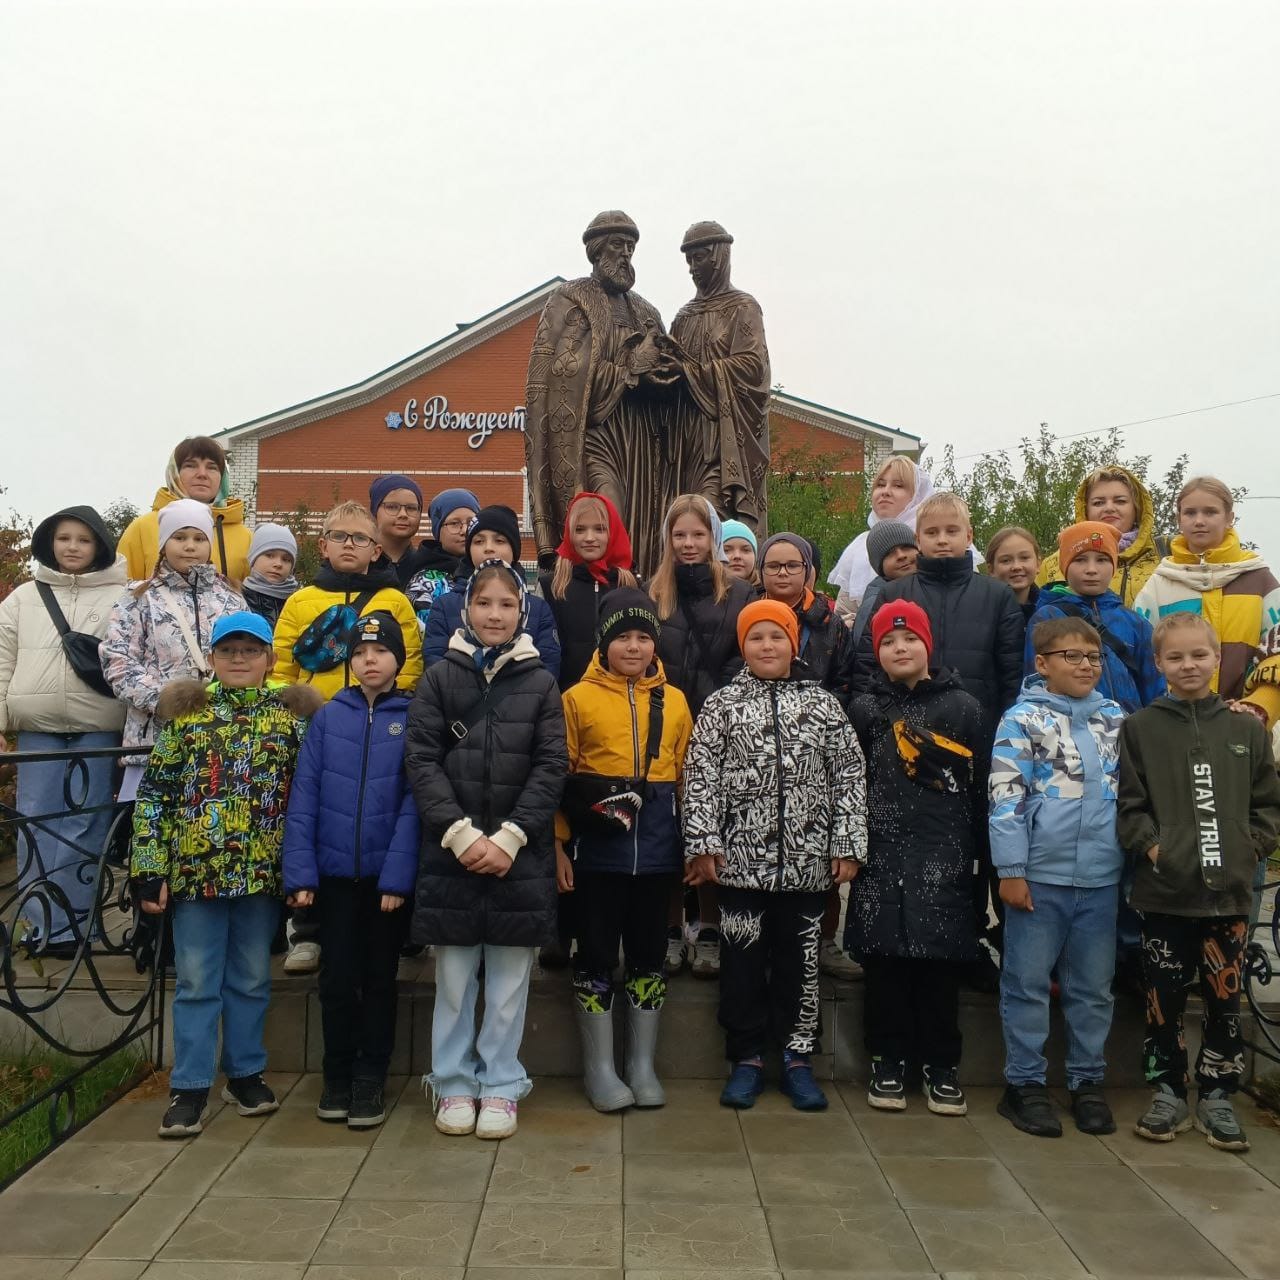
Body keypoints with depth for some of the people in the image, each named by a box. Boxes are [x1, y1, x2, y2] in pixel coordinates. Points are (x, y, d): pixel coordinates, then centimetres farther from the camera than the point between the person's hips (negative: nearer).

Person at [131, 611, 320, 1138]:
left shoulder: (291, 715, 2)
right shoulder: (185, 712, 2)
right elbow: (154, 794, 1)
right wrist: (150, 869, -4)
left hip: (263, 872, 1)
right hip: (196, 870, -1)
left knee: (252, 978, 13)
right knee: (196, 981, 6)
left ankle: (245, 1073, 27)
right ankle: (189, 1087, 16)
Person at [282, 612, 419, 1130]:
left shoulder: (415, 718, -3)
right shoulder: (328, 717, 2)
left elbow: (413, 802, -8)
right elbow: (304, 797, -1)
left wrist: (398, 874, -15)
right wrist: (299, 872, -8)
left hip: (387, 874, -1)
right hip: (334, 872, 1)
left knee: (379, 977, 10)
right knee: (338, 977, 10)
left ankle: (370, 1078, 24)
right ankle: (337, 1076, 27)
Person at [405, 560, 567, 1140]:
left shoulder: (540, 683, 4)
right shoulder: (438, 679, 4)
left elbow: (550, 767, -1)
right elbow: (422, 762, -2)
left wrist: (508, 837, -11)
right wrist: (461, 833, -13)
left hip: (520, 855, 0)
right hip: (450, 852, 0)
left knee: (509, 979, 7)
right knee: (454, 977, 9)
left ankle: (500, 1086, 21)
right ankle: (453, 1083, 24)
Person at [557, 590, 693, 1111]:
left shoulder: (674, 702, 8)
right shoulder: (578, 698, -2)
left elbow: (685, 776, 12)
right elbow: (556, 778, -2)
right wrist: (558, 845, -7)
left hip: (657, 852, 3)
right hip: (597, 850, -3)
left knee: (649, 954, 11)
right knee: (596, 954, 6)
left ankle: (643, 1065, 25)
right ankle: (599, 1067, 19)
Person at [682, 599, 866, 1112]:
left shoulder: (822, 704, 6)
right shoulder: (721, 705, 2)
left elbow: (848, 776, 4)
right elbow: (701, 777, -2)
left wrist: (848, 846, -1)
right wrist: (703, 845, -8)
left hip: (807, 861, 1)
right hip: (740, 859, -1)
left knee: (800, 959, 9)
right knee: (742, 960, 6)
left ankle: (797, 1058, 22)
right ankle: (747, 1059, 21)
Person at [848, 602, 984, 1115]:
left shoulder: (962, 707, 5)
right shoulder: (865, 708, 8)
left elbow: (980, 787, 3)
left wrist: (973, 851, -4)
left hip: (945, 855, -1)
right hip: (881, 853, 1)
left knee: (940, 961, 1)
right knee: (884, 960, 2)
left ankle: (941, 1065, 16)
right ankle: (887, 1061, 17)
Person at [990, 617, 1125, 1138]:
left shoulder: (1115, 718, 10)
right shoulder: (1022, 719, -5)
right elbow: (1006, 798, -9)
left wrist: (1135, 858, 11)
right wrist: (1010, 870, -12)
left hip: (1101, 878, 4)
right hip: (1040, 875, -4)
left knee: (1093, 987, 13)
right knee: (1027, 984, 5)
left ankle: (1088, 1082, 27)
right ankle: (1025, 1084, 17)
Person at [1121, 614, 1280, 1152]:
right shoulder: (1139, 728, 0)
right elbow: (1127, 804, -2)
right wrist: (1151, 845, -13)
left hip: (1230, 890, 2)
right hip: (1164, 890, -1)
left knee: (1225, 1000, 9)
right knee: (1164, 998, 8)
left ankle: (1217, 1098, 25)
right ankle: (1167, 1094, 24)